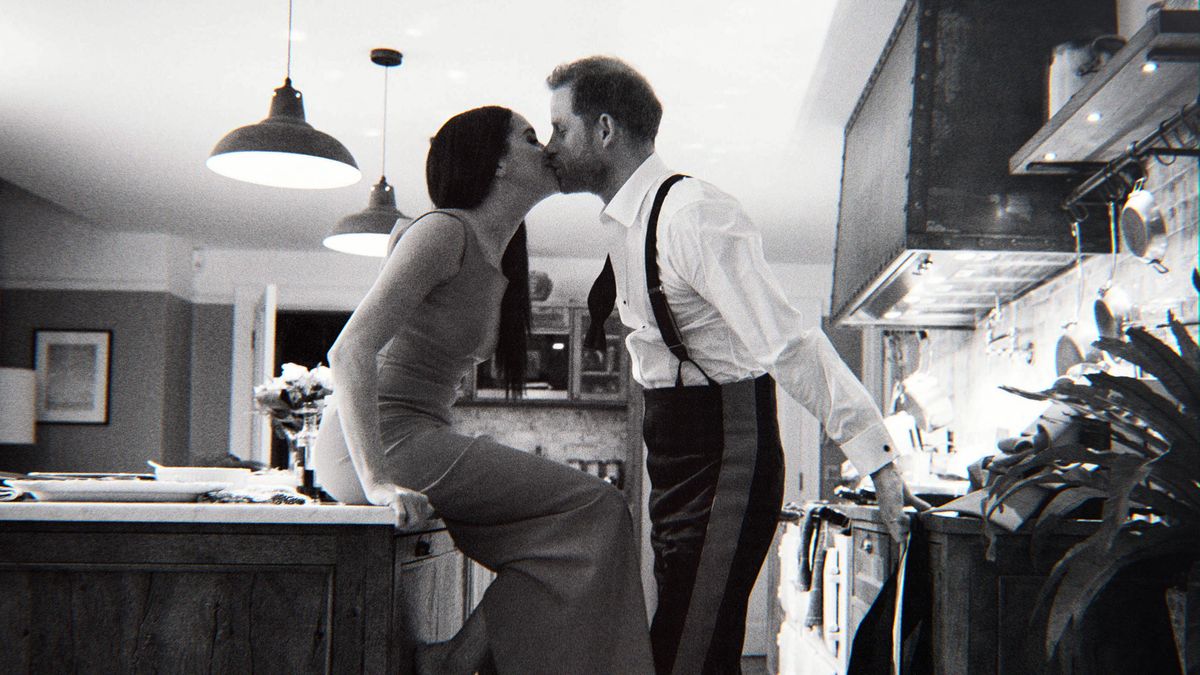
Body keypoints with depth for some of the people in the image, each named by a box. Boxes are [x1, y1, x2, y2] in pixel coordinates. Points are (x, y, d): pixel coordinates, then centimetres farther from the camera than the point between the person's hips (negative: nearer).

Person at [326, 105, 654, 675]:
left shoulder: (498, 263, 18)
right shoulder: (446, 230, -10)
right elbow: (350, 350, -20)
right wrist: (375, 479, -27)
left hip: (421, 440, 9)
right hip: (388, 438, -9)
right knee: (594, 508, -12)